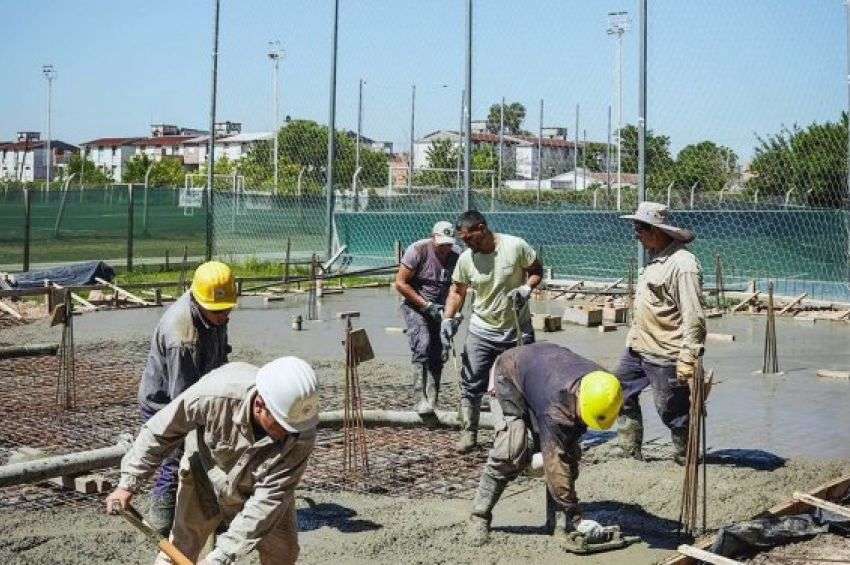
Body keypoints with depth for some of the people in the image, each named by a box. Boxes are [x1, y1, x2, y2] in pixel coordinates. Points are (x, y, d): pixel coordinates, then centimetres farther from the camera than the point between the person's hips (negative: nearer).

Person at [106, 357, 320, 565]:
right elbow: (160, 431, -22)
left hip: (255, 492, 1)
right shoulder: (215, 393, -39)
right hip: (204, 478, -1)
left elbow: (269, 498, -34)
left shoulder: (301, 436, -36)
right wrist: (128, 484, -19)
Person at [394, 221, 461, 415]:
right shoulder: (417, 251, -15)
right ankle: (421, 398, -25)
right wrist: (427, 305, -16)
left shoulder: (456, 256, -3)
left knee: (436, 356, 0)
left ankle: (432, 402, 6)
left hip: (439, 310, 4)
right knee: (422, 346, -23)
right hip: (415, 306, -4)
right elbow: (400, 283, -14)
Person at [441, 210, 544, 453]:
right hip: (481, 332, 2)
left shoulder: (516, 246, -13)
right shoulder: (466, 258, -6)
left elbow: (536, 270, -1)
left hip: (518, 332, -1)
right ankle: (468, 433, 10)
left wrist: (526, 288, -20)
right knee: (471, 385, -2)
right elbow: (457, 291, 4)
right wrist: (448, 318, -9)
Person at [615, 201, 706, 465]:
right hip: (637, 347, 10)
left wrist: (688, 359, -26)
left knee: (672, 409, 2)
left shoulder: (682, 265, -21)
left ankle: (685, 458, 21)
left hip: (664, 355, -10)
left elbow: (693, 318, -24)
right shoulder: (654, 257, 10)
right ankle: (631, 453, 30)